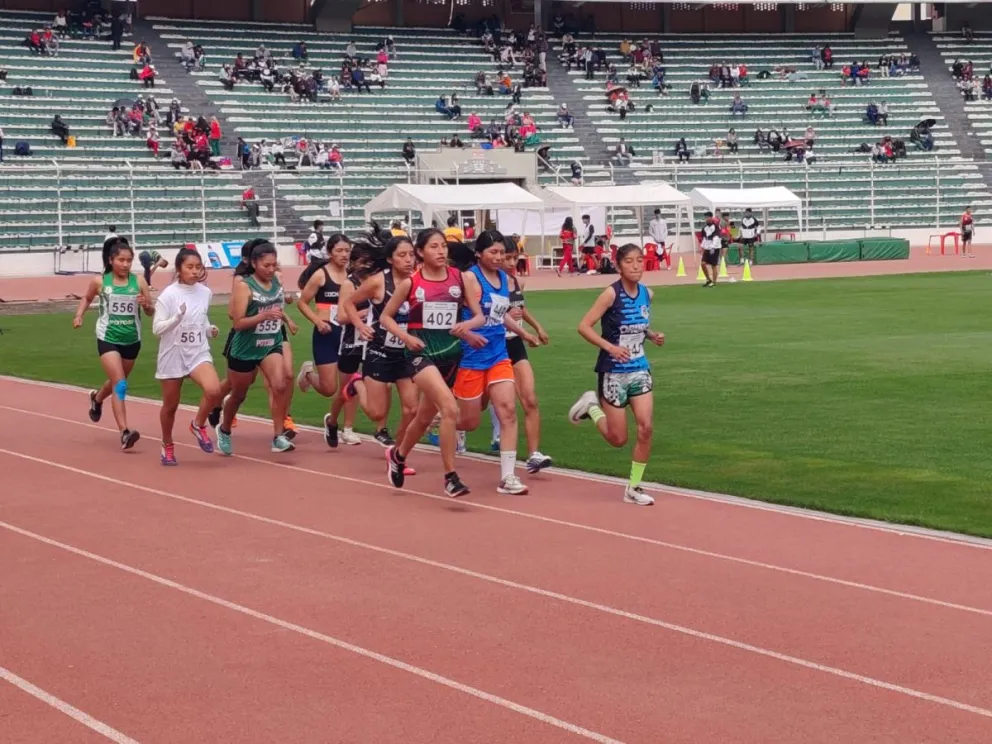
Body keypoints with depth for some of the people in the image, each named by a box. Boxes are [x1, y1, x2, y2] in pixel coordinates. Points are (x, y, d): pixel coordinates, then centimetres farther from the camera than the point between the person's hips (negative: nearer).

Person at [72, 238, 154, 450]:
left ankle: (97, 398, 58)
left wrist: (146, 305, -24)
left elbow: (151, 312, -2)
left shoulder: (139, 282, -7)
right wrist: (79, 315, -2)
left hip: (132, 340, 3)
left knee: (117, 382, 24)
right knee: (119, 385, -16)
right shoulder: (100, 281, -7)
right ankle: (124, 433, -19)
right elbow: (87, 298, 13)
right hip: (108, 339, -3)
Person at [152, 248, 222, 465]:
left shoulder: (205, 293, 2)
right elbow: (157, 328, -12)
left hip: (198, 352, 3)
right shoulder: (168, 294, -12)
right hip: (173, 355, -3)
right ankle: (167, 445, 34)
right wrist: (177, 317, -27)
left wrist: (210, 329, -2)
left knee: (214, 390, -24)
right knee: (170, 405, 9)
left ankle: (199, 425, 4)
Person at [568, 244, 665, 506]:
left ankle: (634, 487, 7)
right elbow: (584, 326, -16)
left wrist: (652, 335, 0)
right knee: (618, 438, 2)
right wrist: (610, 347, -27)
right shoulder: (612, 293, -15)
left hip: (639, 370, 5)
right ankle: (592, 406, 31)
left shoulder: (646, 294, 3)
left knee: (645, 428, -7)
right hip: (613, 373, -5)